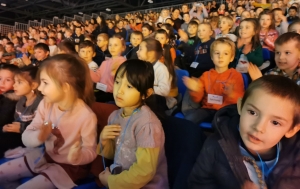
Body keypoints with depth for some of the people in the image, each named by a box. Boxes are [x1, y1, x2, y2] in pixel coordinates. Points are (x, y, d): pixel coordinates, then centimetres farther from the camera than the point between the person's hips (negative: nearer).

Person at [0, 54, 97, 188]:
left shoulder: (86, 116, -28)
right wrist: (38, 136, -29)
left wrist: (77, 157, -39)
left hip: (67, 166, -6)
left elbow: (90, 151, -17)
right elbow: (26, 137, -6)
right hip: (44, 156, 6)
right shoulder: (45, 104, -10)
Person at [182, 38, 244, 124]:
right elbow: (198, 99, 10)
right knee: (190, 118, -27)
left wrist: (231, 94, -23)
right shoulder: (206, 75, 13)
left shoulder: (236, 75, 7)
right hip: (208, 109, 2)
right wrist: (194, 90, -13)